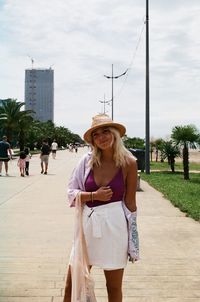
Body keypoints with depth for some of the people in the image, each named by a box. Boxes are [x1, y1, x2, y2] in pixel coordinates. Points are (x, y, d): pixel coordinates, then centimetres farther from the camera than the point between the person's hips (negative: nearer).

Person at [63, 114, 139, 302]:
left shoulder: (128, 163, -6)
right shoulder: (87, 160, 0)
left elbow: (130, 202, -1)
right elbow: (72, 193, 3)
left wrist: (132, 235, 3)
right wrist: (94, 195, -13)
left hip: (114, 225, -2)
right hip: (87, 223, 2)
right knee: (71, 285, 8)